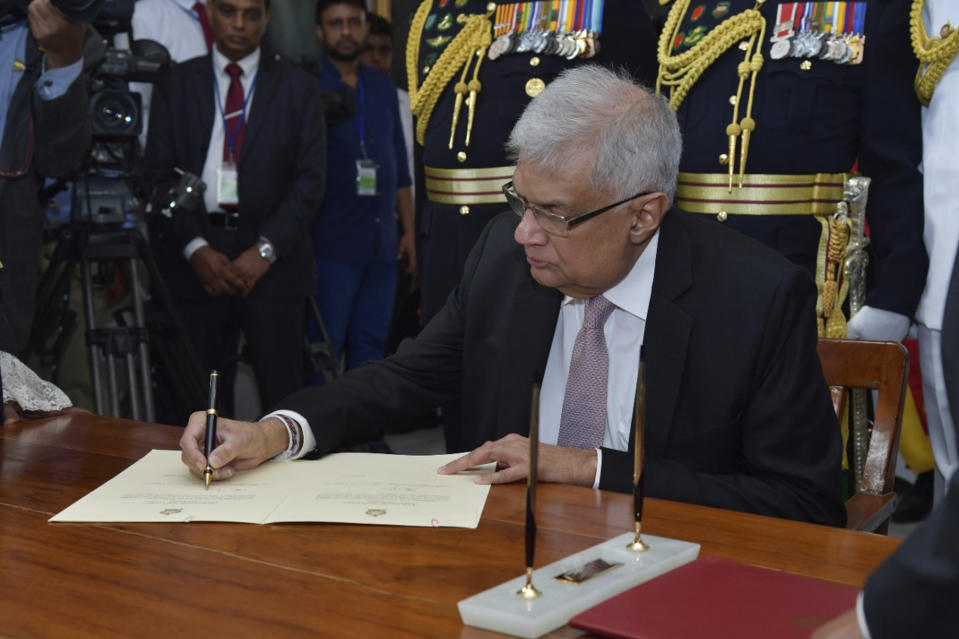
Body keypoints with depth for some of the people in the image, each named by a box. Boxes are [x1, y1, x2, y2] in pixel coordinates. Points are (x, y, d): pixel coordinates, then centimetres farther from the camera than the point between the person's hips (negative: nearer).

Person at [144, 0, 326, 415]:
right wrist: (195, 248, -7)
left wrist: (266, 250, -8)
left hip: (272, 260, -1)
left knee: (283, 394, -3)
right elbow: (158, 174, 5)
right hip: (195, 259, 1)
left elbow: (309, 179, 2)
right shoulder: (176, 84, 10)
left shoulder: (298, 88, 8)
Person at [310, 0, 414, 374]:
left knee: (371, 343, 9)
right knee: (324, 347, -3)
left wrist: (408, 229, 15)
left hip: (382, 242, 5)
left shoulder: (382, 86, 14)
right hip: (331, 242, -5)